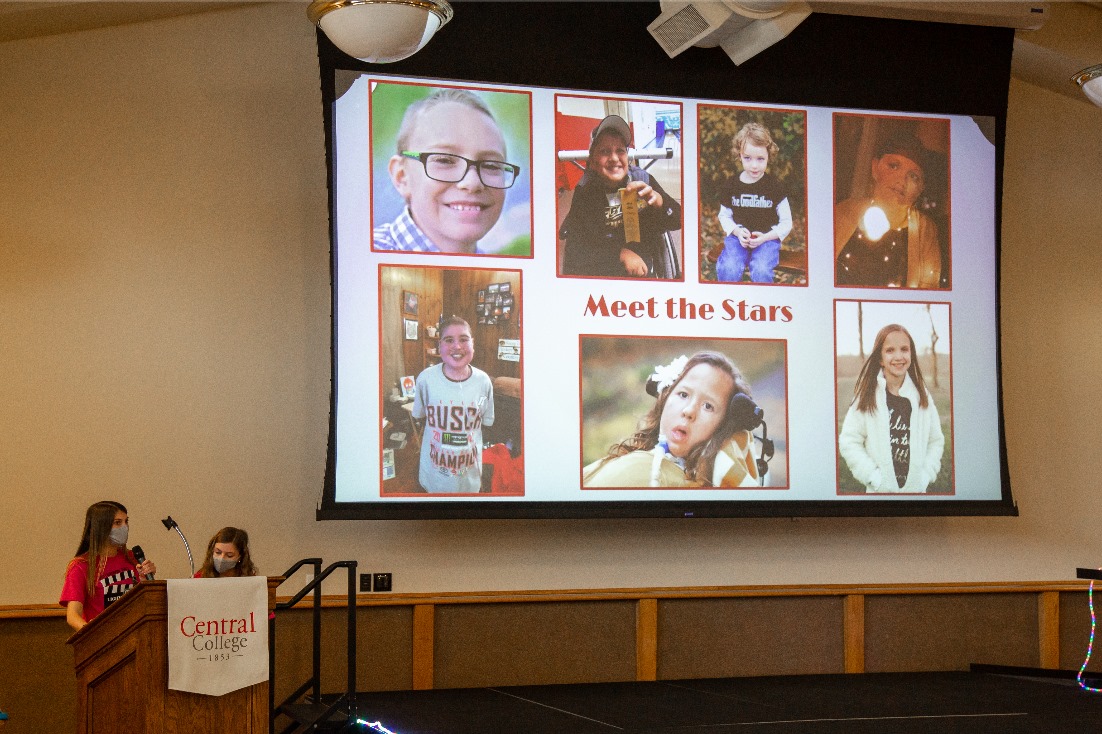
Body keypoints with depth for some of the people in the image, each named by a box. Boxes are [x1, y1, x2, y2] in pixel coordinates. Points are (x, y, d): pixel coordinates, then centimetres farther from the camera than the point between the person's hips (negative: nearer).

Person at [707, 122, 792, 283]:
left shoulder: (775, 186, -3)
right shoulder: (730, 186, 2)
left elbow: (786, 223, 2)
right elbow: (724, 216, 13)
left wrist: (765, 237, -14)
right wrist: (737, 231, -8)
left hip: (767, 238, -1)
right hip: (738, 236, 1)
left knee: (761, 271, -29)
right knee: (728, 270, -26)